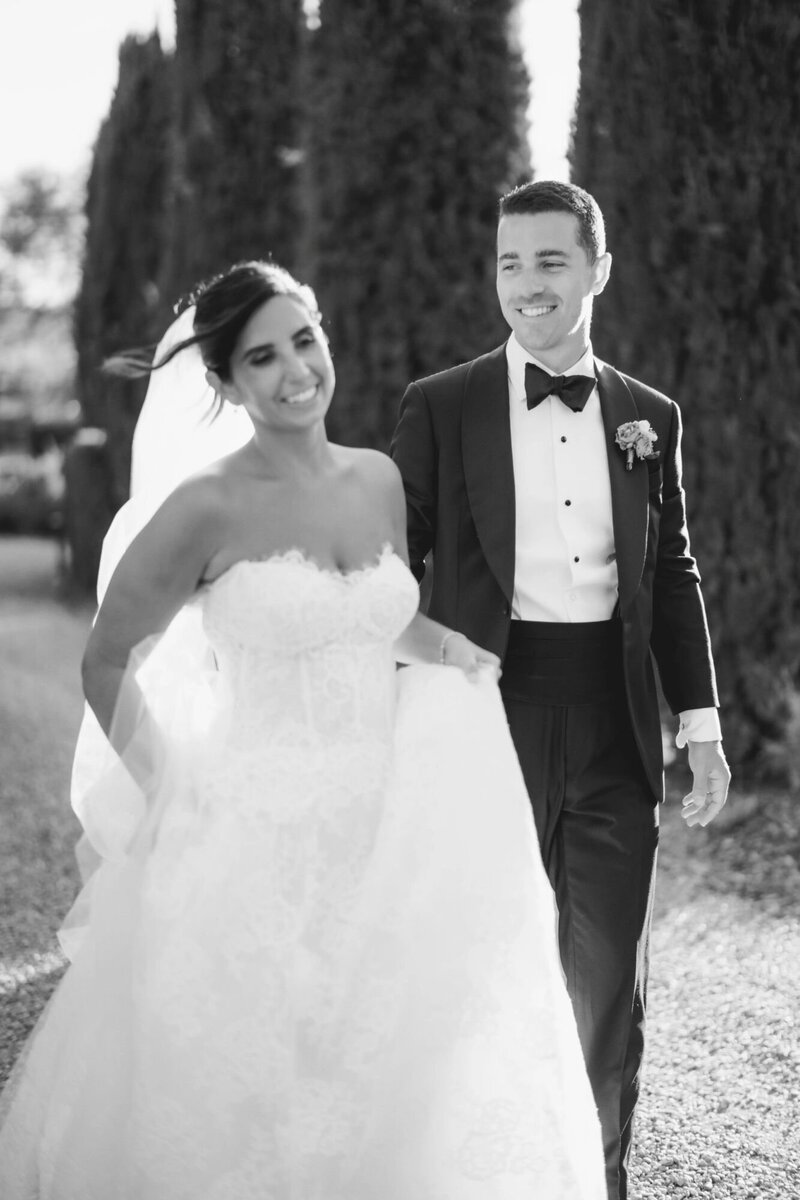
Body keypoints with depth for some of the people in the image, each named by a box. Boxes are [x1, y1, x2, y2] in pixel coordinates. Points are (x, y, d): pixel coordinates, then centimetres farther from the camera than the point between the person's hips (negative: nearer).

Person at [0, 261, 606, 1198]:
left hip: (380, 839, 5)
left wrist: (457, 654, 5)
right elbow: (107, 666, -2)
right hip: (252, 841, -5)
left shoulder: (378, 480, 5)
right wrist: (172, 795, -2)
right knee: (236, 1106, 3)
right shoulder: (208, 506, -11)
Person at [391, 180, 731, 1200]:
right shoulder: (441, 408, 0)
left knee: (611, 980, 9)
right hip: (488, 712, -2)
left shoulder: (650, 417, 10)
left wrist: (701, 725, 8)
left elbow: (673, 577, 13)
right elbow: (392, 568, 1)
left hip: (614, 726, 3)